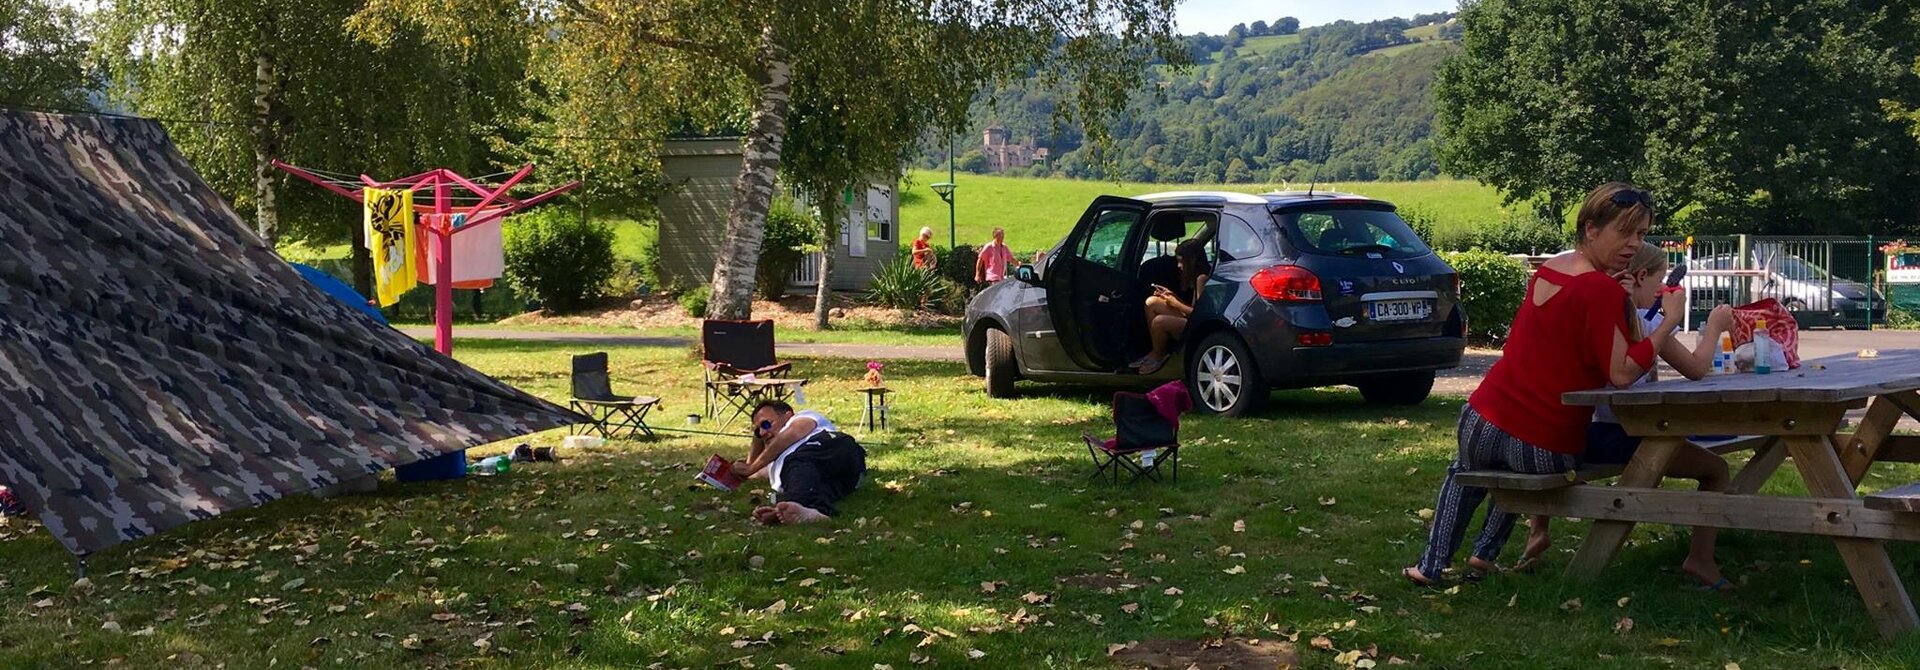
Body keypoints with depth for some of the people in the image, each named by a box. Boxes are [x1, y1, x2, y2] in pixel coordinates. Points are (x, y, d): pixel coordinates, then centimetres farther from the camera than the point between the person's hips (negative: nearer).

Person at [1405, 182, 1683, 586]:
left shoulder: (1549, 271, 7)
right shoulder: (1602, 290, -16)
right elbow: (1622, 374, -20)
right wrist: (1669, 321, -15)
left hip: (1481, 426, 4)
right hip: (1546, 452, -4)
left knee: (1464, 474, 38)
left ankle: (1432, 565, 33)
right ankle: (1486, 552, 29)